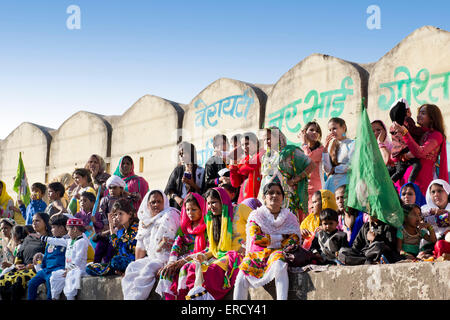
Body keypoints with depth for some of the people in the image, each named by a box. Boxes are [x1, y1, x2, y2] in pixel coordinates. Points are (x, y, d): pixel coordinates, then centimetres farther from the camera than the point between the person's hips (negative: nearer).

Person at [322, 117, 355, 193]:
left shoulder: (352, 144, 2)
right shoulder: (332, 146, 17)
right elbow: (327, 169, 6)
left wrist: (334, 169, 4)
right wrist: (325, 147, 3)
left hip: (345, 182, -4)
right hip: (332, 183, 5)